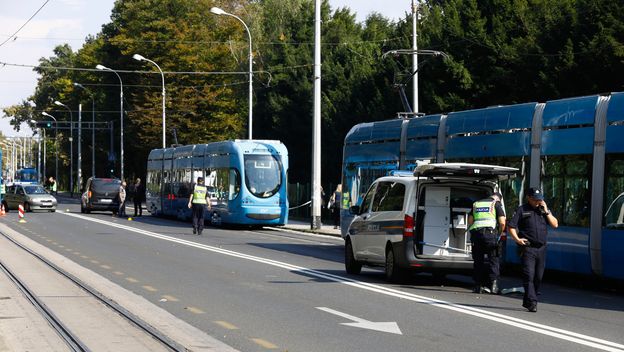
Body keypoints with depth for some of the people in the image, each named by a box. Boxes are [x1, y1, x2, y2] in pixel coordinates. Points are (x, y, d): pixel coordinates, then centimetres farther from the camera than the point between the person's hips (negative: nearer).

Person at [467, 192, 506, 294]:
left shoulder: (476, 204, 22)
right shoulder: (496, 204, 9)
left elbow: (470, 221, 16)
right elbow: (502, 222, 0)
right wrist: (499, 234, 14)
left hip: (475, 233, 4)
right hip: (490, 232, -4)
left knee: (477, 261, 8)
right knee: (493, 259, 1)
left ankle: (478, 286, 7)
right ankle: (493, 285, -9)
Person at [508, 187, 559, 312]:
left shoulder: (544, 209, 15)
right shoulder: (522, 210, 2)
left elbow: (555, 224, 9)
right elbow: (511, 226, -1)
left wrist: (546, 211, -1)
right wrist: (517, 239, -15)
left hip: (541, 248, 5)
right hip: (527, 248, -5)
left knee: (538, 277, 8)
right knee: (529, 275, -13)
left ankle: (527, 301, 20)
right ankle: (532, 302, -17)